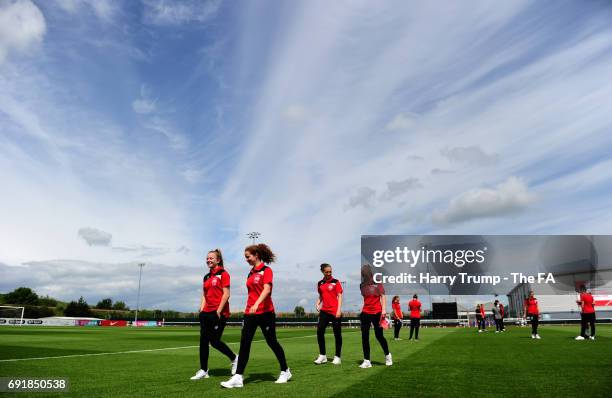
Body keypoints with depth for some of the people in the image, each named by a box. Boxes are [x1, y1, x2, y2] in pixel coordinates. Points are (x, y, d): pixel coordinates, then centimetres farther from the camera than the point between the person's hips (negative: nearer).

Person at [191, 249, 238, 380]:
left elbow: (226, 294, -12)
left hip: (219, 312, -7)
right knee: (203, 340, 3)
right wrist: (201, 310, 7)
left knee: (214, 341, -5)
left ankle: (234, 358, 18)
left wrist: (218, 311, -15)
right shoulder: (206, 277, 16)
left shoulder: (223, 274, -6)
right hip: (207, 313, 7)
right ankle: (203, 370, 11)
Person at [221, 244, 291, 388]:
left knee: (272, 342, 5)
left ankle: (285, 371, 22)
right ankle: (238, 377, -2)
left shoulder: (266, 270, -9)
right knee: (244, 343, -3)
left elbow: (267, 289, -22)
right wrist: (249, 307, 19)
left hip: (265, 312, -6)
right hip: (250, 313, 6)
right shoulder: (251, 273, 13)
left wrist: (256, 304, -35)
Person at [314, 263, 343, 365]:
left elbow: (340, 296, -4)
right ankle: (322, 356, 8)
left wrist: (339, 309, -12)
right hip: (324, 311, 4)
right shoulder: (320, 283, 10)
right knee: (319, 331, -5)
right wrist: (318, 304, 2)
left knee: (337, 334, 2)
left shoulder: (335, 282, -2)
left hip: (335, 312, -4)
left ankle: (337, 357, 14)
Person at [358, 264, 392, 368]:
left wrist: (384, 309, -15)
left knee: (379, 336, 1)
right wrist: (362, 311, 11)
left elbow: (382, 296, -5)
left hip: (377, 313, -4)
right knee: (364, 336, -1)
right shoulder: (362, 285, 8)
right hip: (365, 313, 4)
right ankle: (367, 361, 5)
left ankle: (387, 355, 26)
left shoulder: (377, 283, -3)